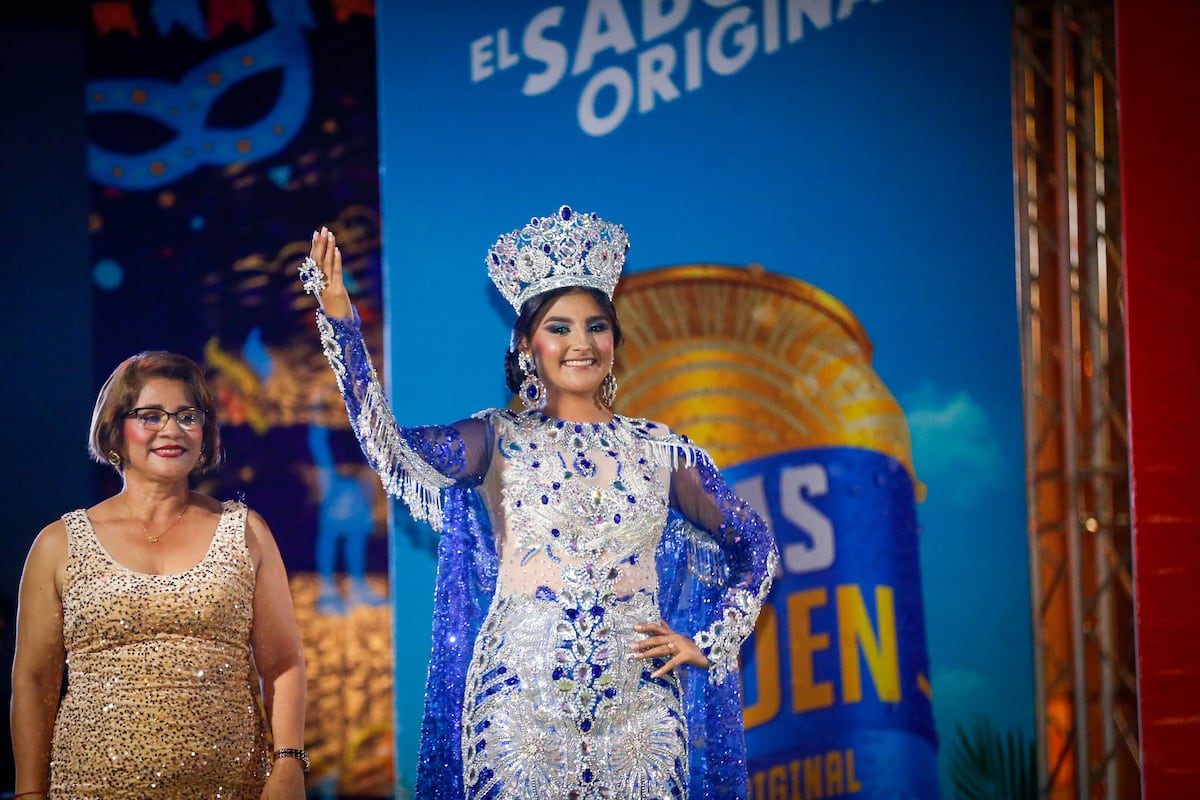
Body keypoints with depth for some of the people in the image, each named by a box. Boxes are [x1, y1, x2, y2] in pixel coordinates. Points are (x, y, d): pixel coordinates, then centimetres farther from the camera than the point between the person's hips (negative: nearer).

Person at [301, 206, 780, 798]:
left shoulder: (659, 449, 8)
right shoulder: (499, 439, 2)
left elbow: (756, 548, 16)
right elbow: (390, 450, -16)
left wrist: (708, 644, 6)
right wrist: (339, 315, -23)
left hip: (637, 691, 2)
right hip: (522, 690, -2)